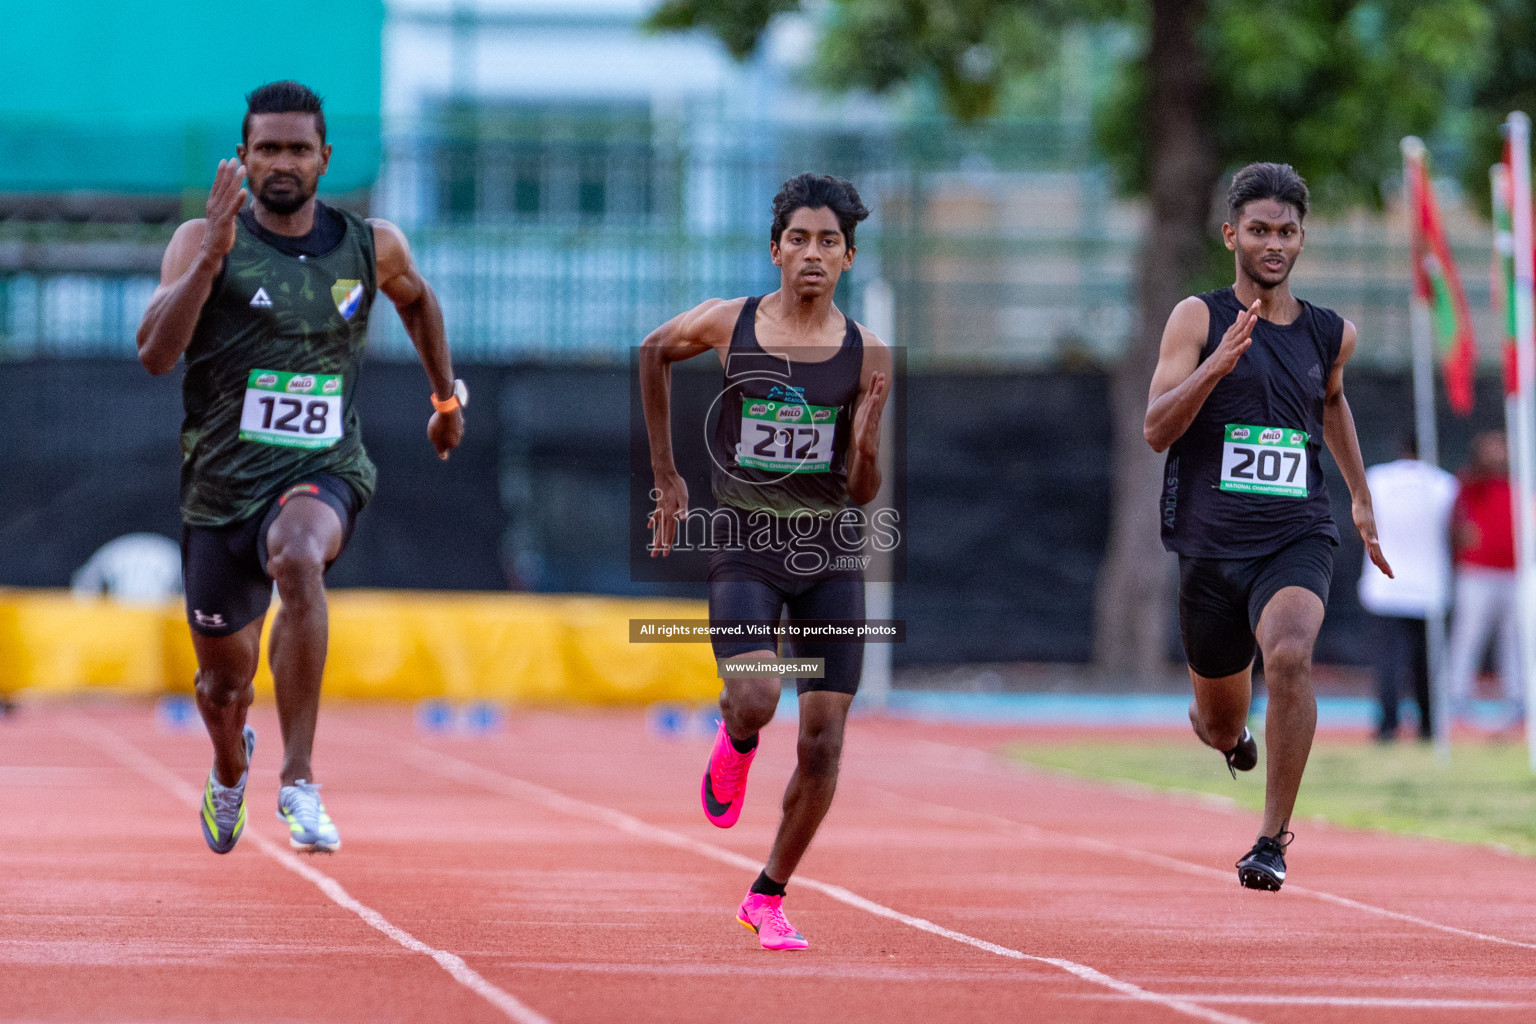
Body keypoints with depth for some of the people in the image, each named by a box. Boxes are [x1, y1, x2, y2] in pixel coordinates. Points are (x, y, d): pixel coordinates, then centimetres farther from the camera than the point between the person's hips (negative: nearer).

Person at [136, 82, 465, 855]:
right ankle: (230, 770, 52)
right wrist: (212, 255, -30)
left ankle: (299, 780, -34)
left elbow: (415, 299, 26)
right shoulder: (203, 241, -7)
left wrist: (446, 396, 30)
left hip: (323, 473, -1)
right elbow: (155, 354, -21)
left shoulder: (371, 247, 2)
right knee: (224, 678, 13)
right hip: (221, 485, 1)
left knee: (299, 559, -37)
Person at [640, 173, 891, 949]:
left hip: (828, 552, 2)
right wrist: (666, 476, 19)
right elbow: (653, 353, 18)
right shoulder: (727, 325, -3)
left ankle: (769, 897, 16)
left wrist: (866, 443, -22)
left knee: (823, 741, -3)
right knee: (756, 698, -26)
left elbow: (863, 492, 2)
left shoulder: (866, 356, -1)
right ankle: (734, 747, 13)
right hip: (745, 546, -2)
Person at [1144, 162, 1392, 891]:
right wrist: (1218, 364, -26)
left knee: (1289, 655, -31)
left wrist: (1361, 496, 34)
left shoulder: (1331, 335, 8)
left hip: (1296, 537, 0)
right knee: (1220, 729, 12)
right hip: (1211, 545, 0)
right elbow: (1156, 430, -13)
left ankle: (1273, 842, -23)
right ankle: (1227, 732, 54)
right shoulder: (1199, 320, -3)